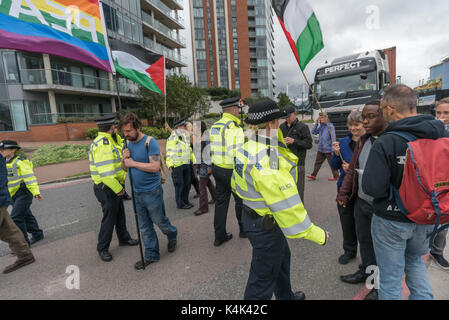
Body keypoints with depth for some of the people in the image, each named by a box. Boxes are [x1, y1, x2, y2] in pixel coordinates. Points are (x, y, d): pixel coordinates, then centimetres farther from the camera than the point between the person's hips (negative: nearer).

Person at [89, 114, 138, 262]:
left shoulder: (108, 141, 9)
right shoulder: (103, 143, -24)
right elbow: (106, 173, -28)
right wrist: (118, 189, -20)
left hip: (114, 187, 10)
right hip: (107, 189, -10)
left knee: (120, 215, 22)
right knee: (109, 218, 5)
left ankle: (124, 238, 40)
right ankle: (102, 249, 23)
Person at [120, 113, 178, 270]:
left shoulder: (150, 142, -15)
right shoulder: (128, 144, 8)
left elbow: (155, 167, -25)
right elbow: (125, 168, 14)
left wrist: (133, 163, -18)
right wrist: (125, 159, -8)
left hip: (152, 191, -7)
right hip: (137, 192, 7)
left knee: (160, 221, 10)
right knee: (145, 227, 14)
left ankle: (172, 235, 40)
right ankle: (151, 255, 28)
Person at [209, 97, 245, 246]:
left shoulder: (214, 126, 7)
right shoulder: (234, 128, -20)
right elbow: (236, 154, -27)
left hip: (217, 168, 8)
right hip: (232, 171, -7)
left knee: (221, 201, 14)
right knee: (241, 200, 13)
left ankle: (219, 235, 24)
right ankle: (244, 230, 33)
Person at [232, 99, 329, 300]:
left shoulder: (246, 148, 0)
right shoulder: (268, 161, -32)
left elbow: (236, 184, 12)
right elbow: (287, 205, -29)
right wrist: (314, 232, -19)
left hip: (250, 214, 11)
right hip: (266, 225, -11)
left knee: (282, 257, 31)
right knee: (263, 277, 10)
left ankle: (286, 296, 56)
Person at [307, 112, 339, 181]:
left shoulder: (330, 126, -13)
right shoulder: (321, 126, 6)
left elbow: (333, 138, -15)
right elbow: (313, 132, 9)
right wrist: (316, 124, -2)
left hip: (328, 149, -7)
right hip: (320, 149, 7)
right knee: (318, 162, 13)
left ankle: (336, 176, 19)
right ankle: (313, 175, 22)